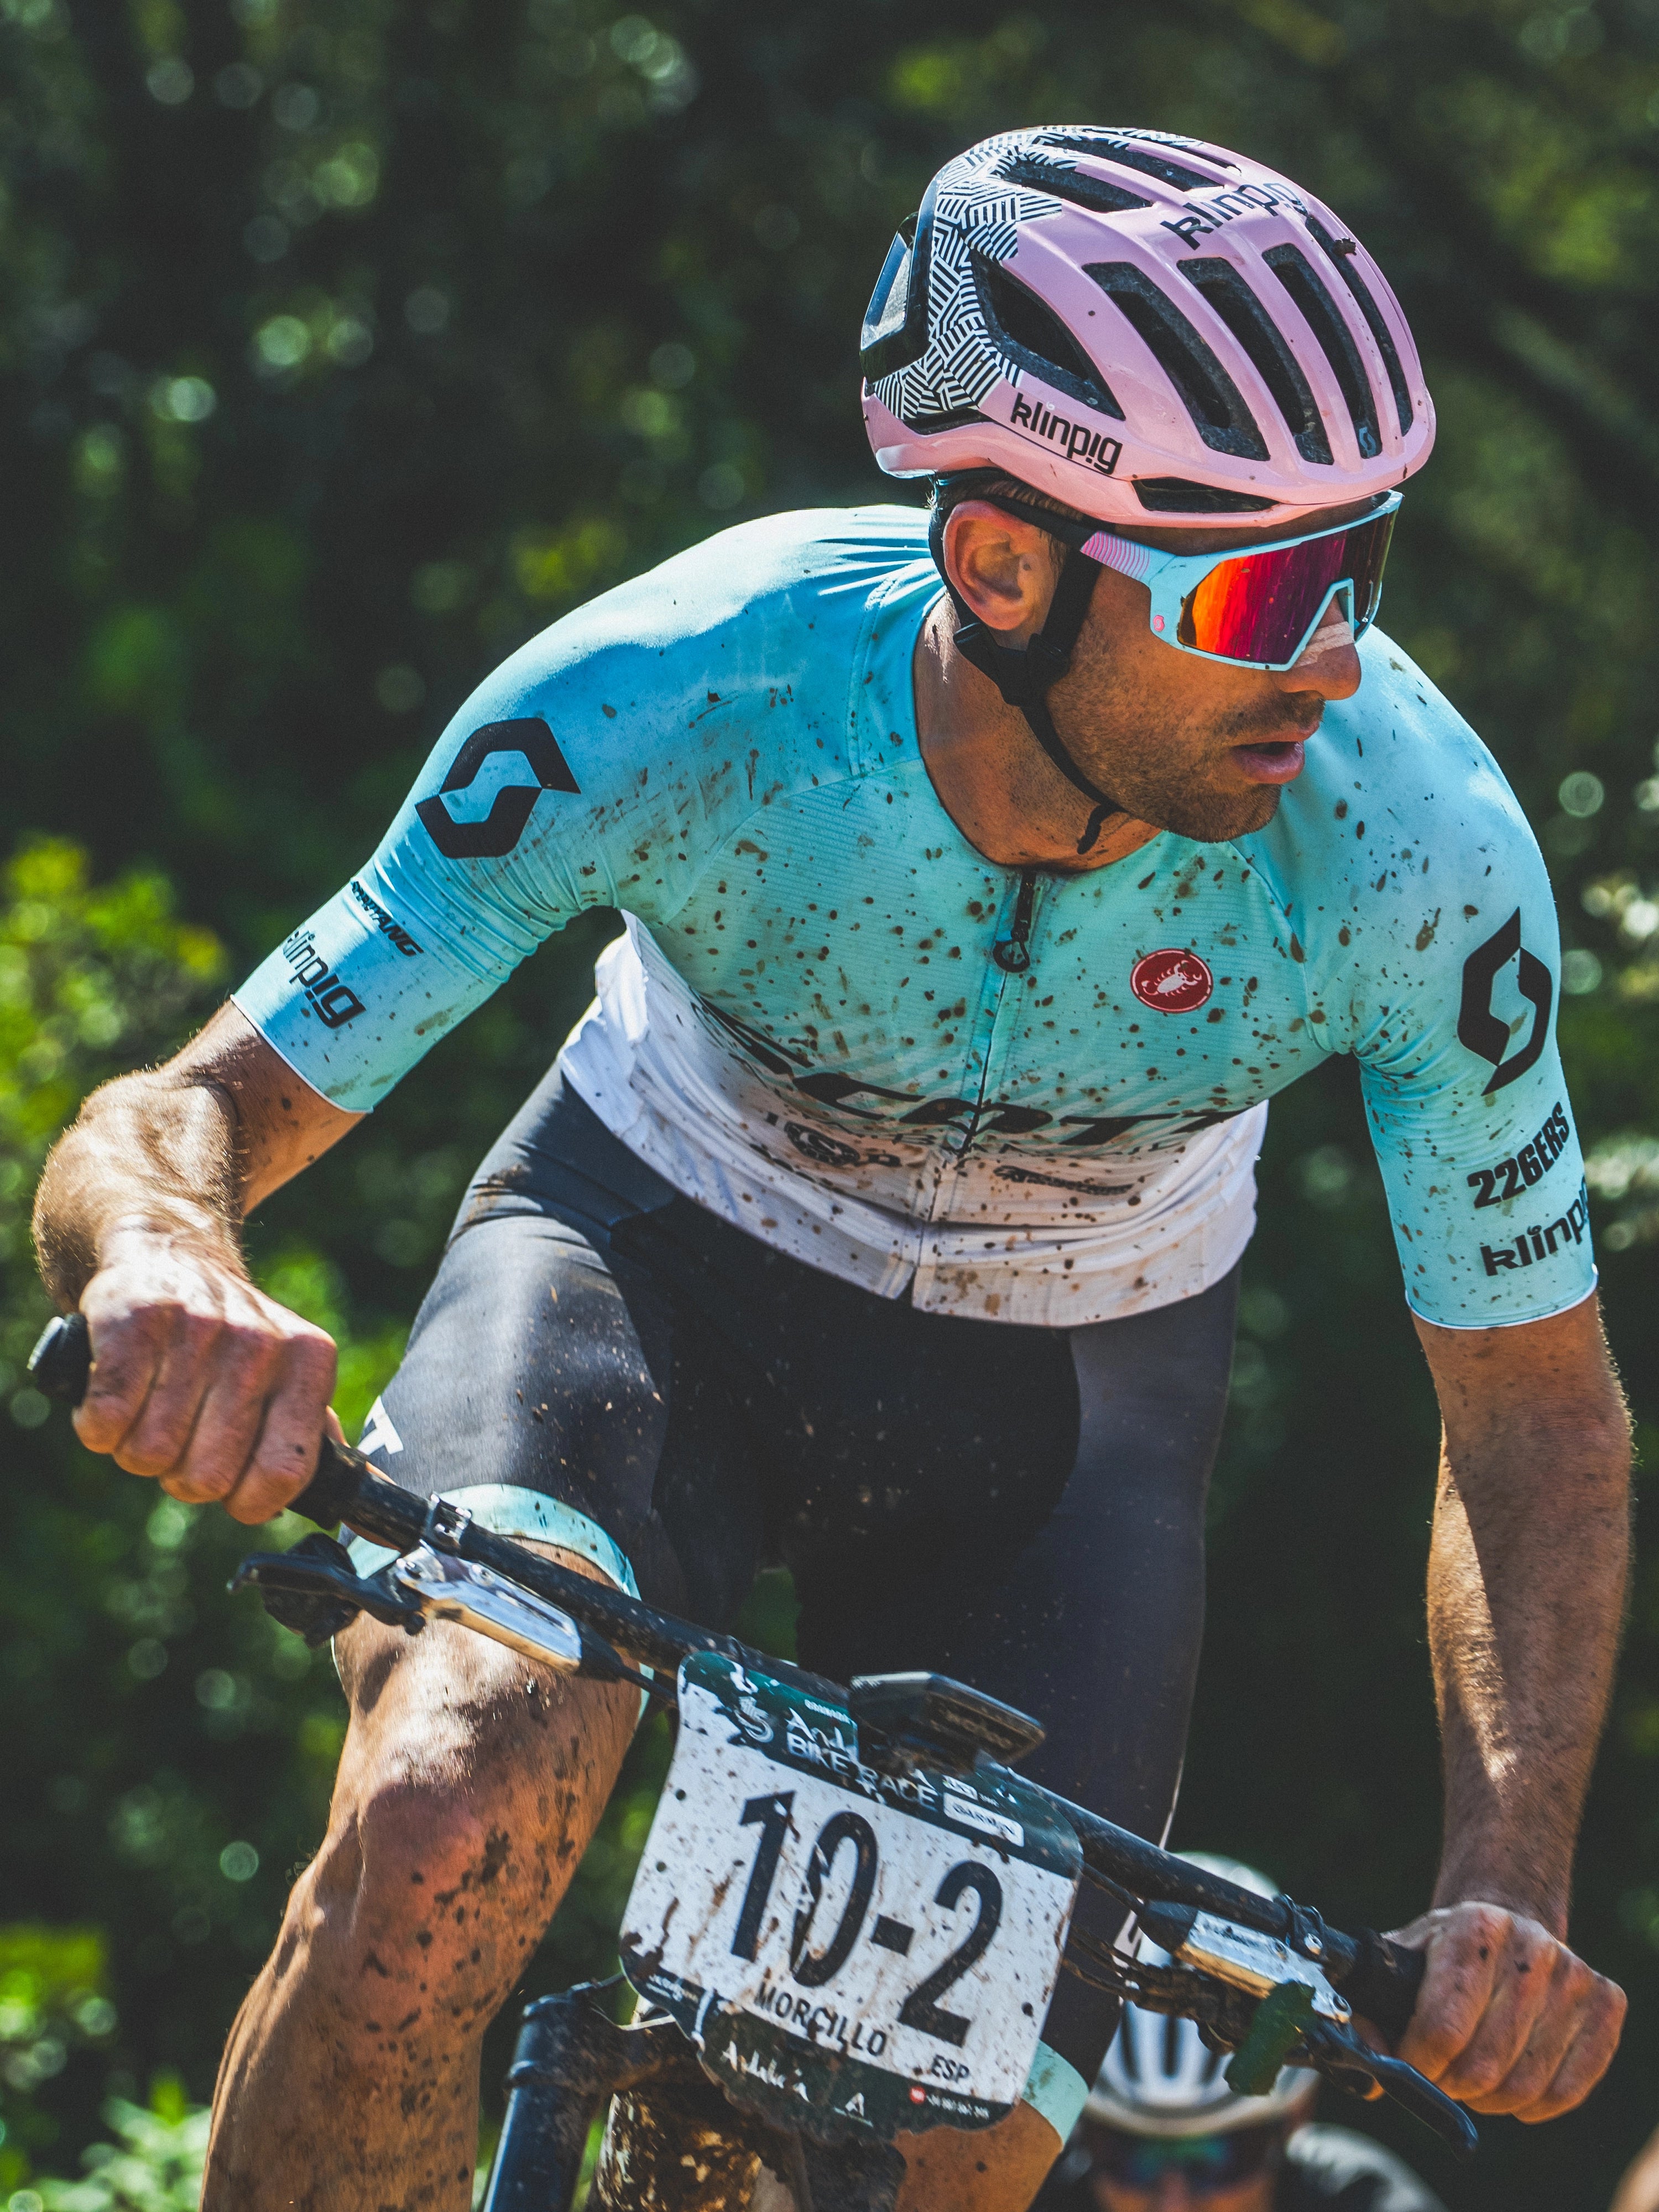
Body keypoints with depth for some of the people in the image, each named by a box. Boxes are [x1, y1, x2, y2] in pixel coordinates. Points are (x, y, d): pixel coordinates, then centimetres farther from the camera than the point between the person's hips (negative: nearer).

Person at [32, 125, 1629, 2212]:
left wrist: (1509, 1883, -33)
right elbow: (176, 1118, -28)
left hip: (1063, 1381, 2)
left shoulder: (1415, 846, -30)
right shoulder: (669, 698, -33)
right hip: (662, 1251, -2)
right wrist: (167, 1264, -54)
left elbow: (1534, 1403, -16)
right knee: (442, 1842, -32)